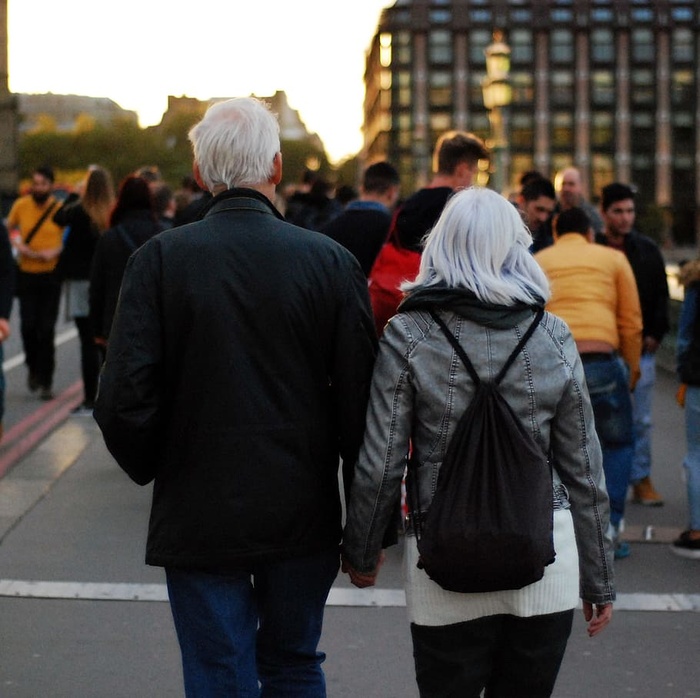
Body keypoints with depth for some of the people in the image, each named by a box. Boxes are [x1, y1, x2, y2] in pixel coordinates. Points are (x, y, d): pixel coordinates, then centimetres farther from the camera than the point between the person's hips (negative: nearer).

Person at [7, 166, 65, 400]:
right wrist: (17, 245, -3)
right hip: (27, 274, 2)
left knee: (46, 330, -2)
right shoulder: (21, 205, 0)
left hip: (51, 274, -2)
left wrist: (57, 251, -13)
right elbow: (9, 229, 15)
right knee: (28, 326, -5)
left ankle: (46, 381, 8)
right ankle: (33, 367, 22)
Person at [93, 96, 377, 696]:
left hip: (199, 517, -1)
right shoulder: (332, 261, -8)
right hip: (304, 518, 2)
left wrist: (151, 469, 7)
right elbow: (360, 397, -8)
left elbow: (124, 399, -13)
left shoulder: (160, 259, -10)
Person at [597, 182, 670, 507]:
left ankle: (641, 480, 14)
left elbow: (661, 296, 11)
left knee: (641, 419, 6)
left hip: (641, 349, 2)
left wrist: (655, 334, 2)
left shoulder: (647, 249, 6)